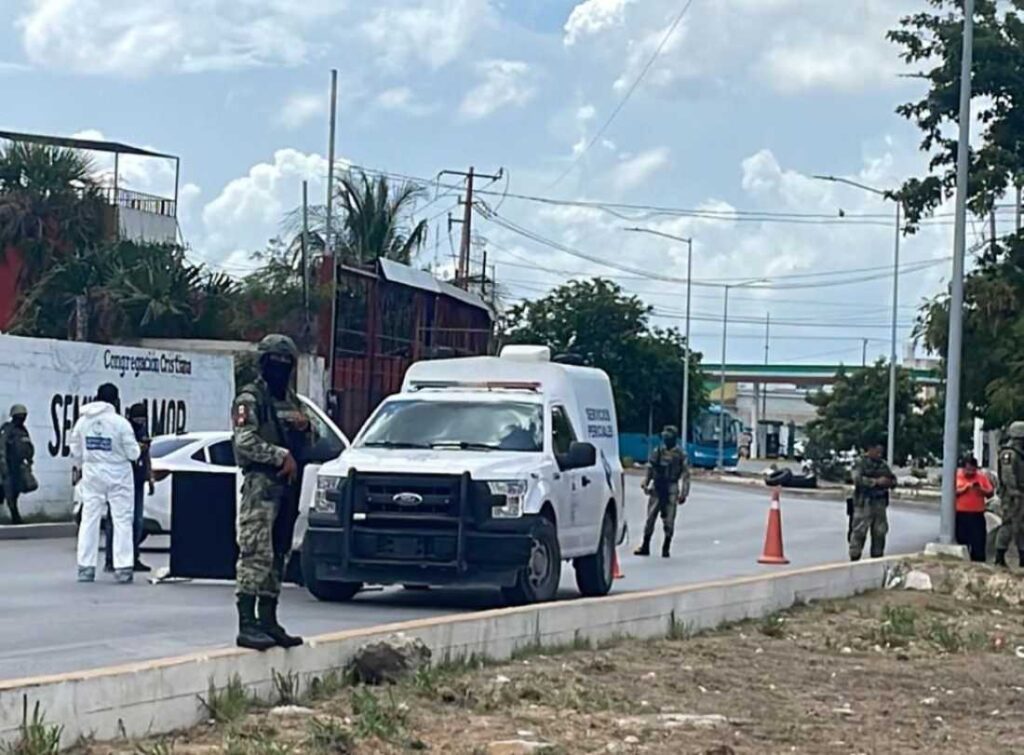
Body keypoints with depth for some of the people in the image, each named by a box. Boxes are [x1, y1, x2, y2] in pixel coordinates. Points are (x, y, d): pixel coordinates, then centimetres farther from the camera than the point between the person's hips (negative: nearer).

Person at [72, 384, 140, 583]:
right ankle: (123, 567, -1)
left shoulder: (83, 421, 0)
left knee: (89, 518, 9)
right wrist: (138, 449, 12)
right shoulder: (120, 423, -14)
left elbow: (76, 452, 6)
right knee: (122, 520, 3)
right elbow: (133, 453, -10)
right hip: (117, 476, -4)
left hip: (92, 474, 4)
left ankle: (85, 567, 7)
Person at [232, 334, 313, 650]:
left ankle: (268, 621, 16)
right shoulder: (250, 399, -4)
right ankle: (247, 626, -15)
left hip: (287, 486, 8)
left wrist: (305, 428, 4)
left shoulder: (291, 401, 20)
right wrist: (282, 456, -15)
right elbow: (245, 443, -15)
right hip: (261, 485, -8)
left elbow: (307, 445, 25)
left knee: (277, 556, 10)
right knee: (256, 555, -13)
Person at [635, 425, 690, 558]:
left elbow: (685, 475, -3)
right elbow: (650, 469, 14)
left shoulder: (680, 455, -2)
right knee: (650, 517, 4)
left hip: (671, 490, -3)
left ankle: (666, 548, 8)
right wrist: (645, 484, 3)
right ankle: (645, 546, 10)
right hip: (656, 488, 3)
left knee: (669, 521, -1)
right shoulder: (658, 452, 7)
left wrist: (683, 493, -8)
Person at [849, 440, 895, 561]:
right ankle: (854, 557, -3)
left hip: (880, 503, 6)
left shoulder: (882, 464, 14)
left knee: (879, 532, 9)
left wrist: (890, 482, -5)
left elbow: (892, 478, 20)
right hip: (864, 503, -6)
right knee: (859, 531, -7)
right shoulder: (861, 463, -6)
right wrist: (877, 482, -23)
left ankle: (877, 557, 19)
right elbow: (858, 479, -19)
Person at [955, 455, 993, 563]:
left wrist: (981, 489, -11)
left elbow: (990, 493, 7)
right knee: (962, 542, 5)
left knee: (978, 544, -5)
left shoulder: (982, 478, 7)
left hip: (977, 516, 0)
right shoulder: (957, 477, 4)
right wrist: (966, 488, -14)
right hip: (961, 515, 0)